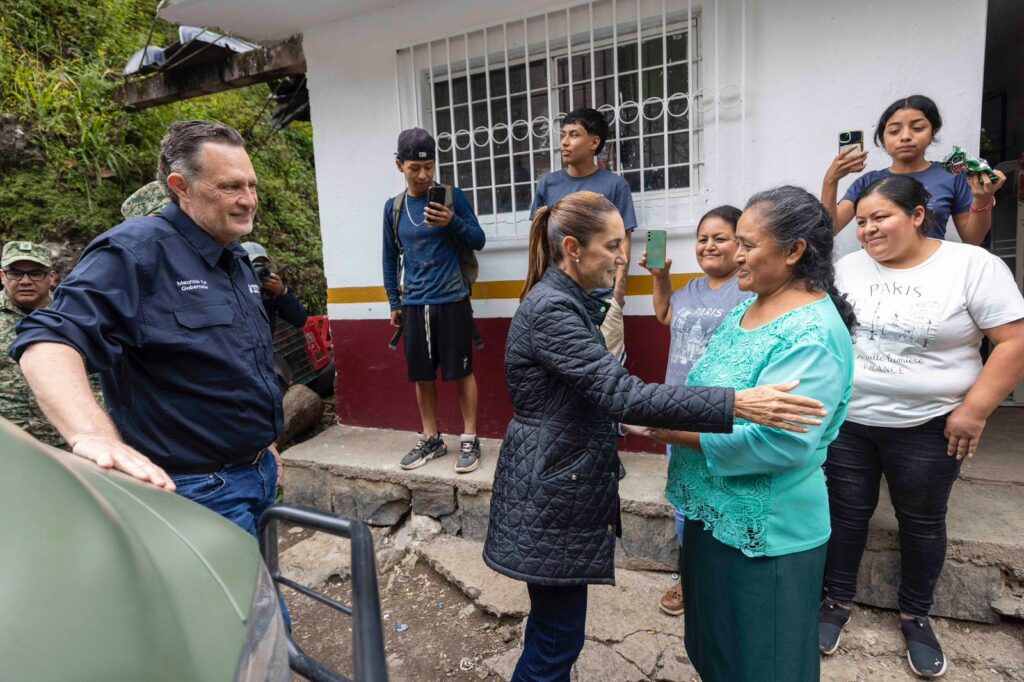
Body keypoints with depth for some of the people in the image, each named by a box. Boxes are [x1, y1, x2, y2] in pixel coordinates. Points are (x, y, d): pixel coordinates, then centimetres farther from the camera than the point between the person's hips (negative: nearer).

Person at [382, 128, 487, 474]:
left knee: (461, 372, 3)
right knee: (422, 376, 10)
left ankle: (469, 439, 16)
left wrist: (453, 222, -19)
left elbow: (478, 240, -1)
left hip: (452, 301, -3)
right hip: (414, 305, 3)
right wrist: (394, 303, 13)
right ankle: (431, 438, 26)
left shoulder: (452, 196, -1)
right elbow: (391, 258, 14)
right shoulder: (393, 207, 7)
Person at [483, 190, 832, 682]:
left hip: (561, 485, 10)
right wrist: (735, 405, -33)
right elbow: (620, 392, -31)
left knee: (553, 623, 23)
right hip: (550, 494, -10)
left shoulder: (567, 301, 10)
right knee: (558, 634, 6)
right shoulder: (550, 309, -23)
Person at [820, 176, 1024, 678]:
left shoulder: (973, 266, -8)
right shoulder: (847, 269, 1)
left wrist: (974, 411, -14)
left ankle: (915, 616, 35)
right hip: (846, 421, 2)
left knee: (922, 522, 15)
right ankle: (837, 601, 30)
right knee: (845, 513, 11)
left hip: (927, 427, -2)